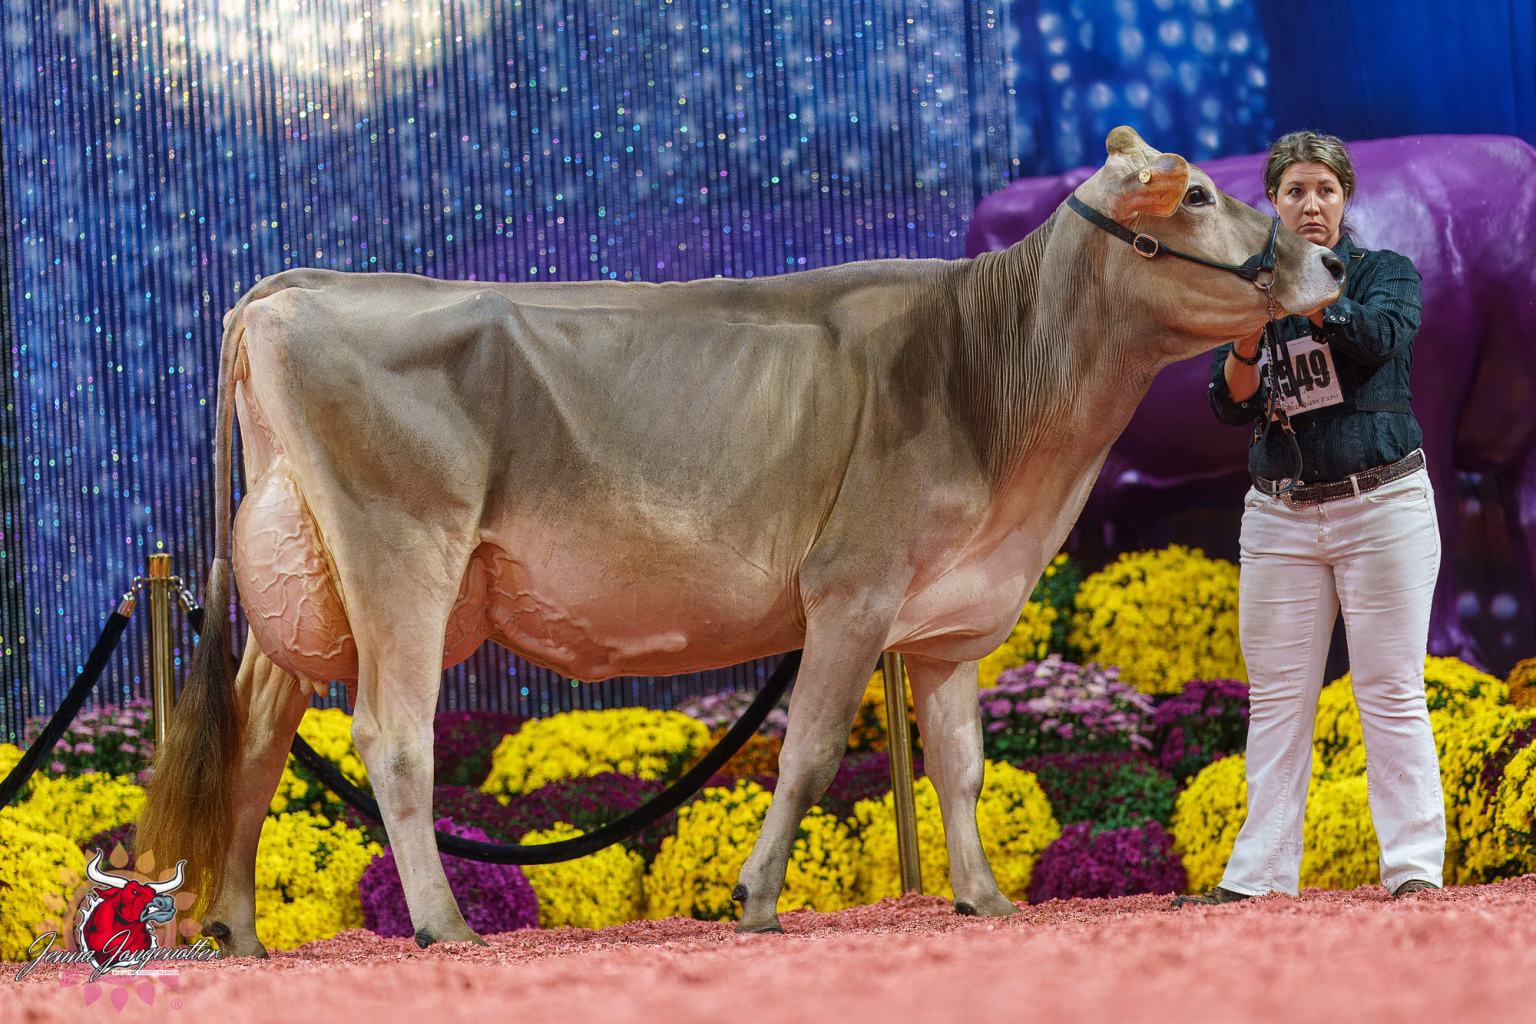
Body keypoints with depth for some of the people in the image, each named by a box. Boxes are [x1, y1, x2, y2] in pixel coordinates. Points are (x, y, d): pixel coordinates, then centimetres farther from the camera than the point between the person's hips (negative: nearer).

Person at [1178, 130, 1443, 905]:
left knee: (1391, 694, -5)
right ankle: (1258, 876, 5)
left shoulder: (1387, 273, 2)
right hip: (1281, 516, 3)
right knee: (1276, 700, 3)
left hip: (1383, 506, -3)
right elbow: (1228, 407, -2)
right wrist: (1248, 338, -21)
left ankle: (1415, 870, -3)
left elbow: (1378, 337, -21)